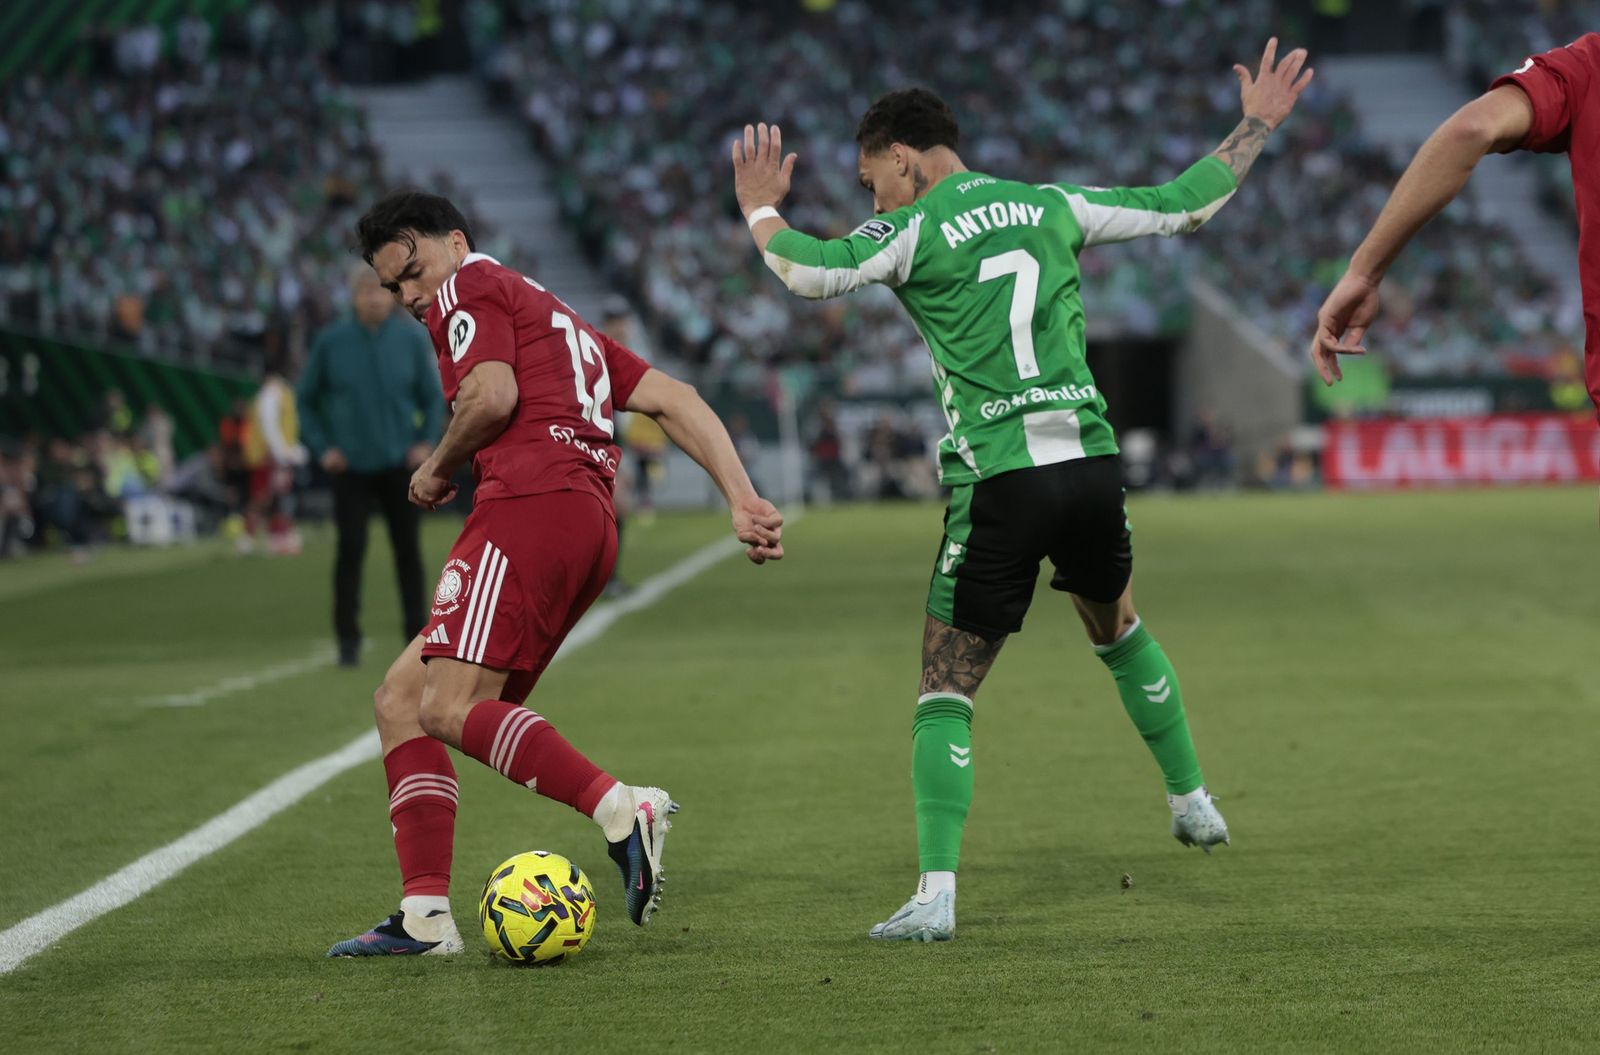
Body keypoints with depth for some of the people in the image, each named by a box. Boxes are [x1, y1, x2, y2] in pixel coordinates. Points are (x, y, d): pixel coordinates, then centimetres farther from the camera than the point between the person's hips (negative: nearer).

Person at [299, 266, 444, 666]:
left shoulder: (412, 338, 0)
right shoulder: (331, 341, -2)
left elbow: (433, 395, 9)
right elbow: (305, 397, 7)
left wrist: (426, 441, -3)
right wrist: (322, 448, -1)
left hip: (400, 464, 1)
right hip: (351, 467, -1)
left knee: (408, 550, 4)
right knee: (350, 550, -7)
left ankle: (416, 634, 14)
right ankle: (348, 640, 0)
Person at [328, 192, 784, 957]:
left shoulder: (469, 286, 8)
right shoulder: (558, 319, 34)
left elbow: (493, 395, -12)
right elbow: (674, 400, 23)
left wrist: (438, 470, 6)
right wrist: (743, 500, 15)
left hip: (530, 500, -10)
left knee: (450, 705, -17)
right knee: (400, 696, 8)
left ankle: (620, 810, -30)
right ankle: (424, 916, 0)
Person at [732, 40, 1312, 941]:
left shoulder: (918, 231, -3)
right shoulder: (1050, 207, 12)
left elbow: (810, 271, -15)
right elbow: (1182, 207, 19)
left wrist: (760, 210, 5)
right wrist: (1257, 127, 33)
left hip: (1001, 483, -5)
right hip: (1091, 459, 5)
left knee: (946, 690, 0)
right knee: (1119, 630, 33)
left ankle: (936, 898, -12)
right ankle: (1193, 801, 43)